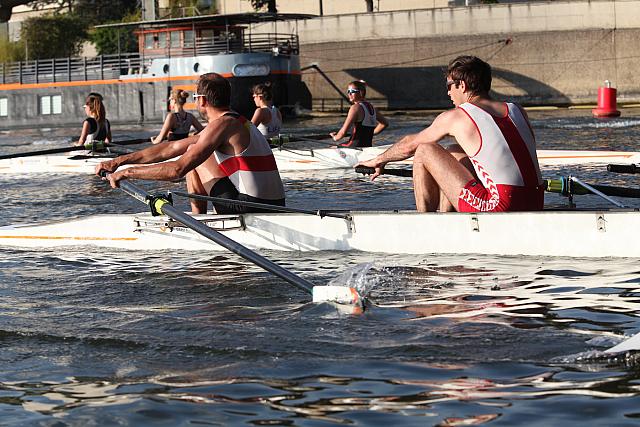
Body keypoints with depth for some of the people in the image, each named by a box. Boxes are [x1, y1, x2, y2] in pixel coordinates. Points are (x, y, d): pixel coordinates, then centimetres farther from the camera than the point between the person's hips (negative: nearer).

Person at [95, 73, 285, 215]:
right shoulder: (237, 122, 17)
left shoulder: (221, 125, -12)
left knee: (193, 156, 7)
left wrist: (127, 172, -10)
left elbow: (177, 169, -19)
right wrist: (120, 160, 15)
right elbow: (171, 148, 17)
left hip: (247, 210, -9)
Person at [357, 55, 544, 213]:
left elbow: (408, 145, 16)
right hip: (533, 210, 7)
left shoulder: (455, 118, 0)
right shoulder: (518, 111, 14)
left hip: (500, 209, -7)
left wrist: (379, 160, 36)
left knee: (424, 152, 8)